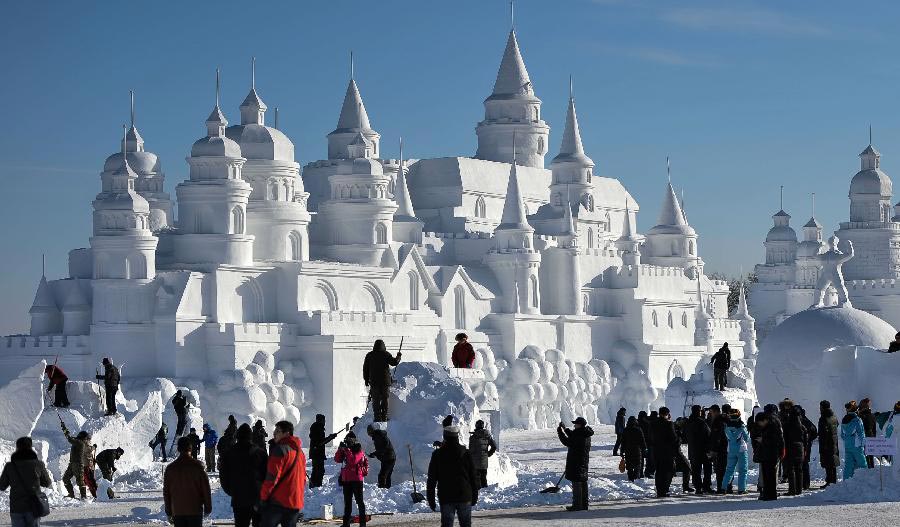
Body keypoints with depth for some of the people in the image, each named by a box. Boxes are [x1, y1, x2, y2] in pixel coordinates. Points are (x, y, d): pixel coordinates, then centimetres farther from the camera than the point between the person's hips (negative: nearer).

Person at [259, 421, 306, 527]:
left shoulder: (280, 449, -10)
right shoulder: (299, 451, 17)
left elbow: (272, 476, -14)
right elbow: (303, 478, 22)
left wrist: (263, 496, -8)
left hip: (279, 501, -8)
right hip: (296, 503, 8)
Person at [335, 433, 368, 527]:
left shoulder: (358, 450, -7)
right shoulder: (345, 449, 12)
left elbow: (353, 461, -23)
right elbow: (337, 459, 3)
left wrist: (347, 450, -23)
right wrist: (340, 449, -10)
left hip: (356, 479, -7)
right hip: (346, 479, 7)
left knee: (359, 501, -4)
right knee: (347, 502, 11)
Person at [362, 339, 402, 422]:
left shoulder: (369, 355, 3)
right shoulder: (386, 354, -5)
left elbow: (365, 368, 6)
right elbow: (394, 362, -4)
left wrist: (366, 380, 12)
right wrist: (398, 356, 16)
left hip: (374, 381, 1)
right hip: (385, 381, -1)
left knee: (376, 400, 4)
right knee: (385, 399, 8)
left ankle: (377, 417, -1)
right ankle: (384, 417, 7)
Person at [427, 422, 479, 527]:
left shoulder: (437, 455, -3)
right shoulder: (465, 454, 0)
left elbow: (431, 479, -1)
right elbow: (473, 477, 4)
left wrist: (431, 499, 6)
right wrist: (474, 496, 13)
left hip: (446, 499, -1)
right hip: (465, 498, 1)